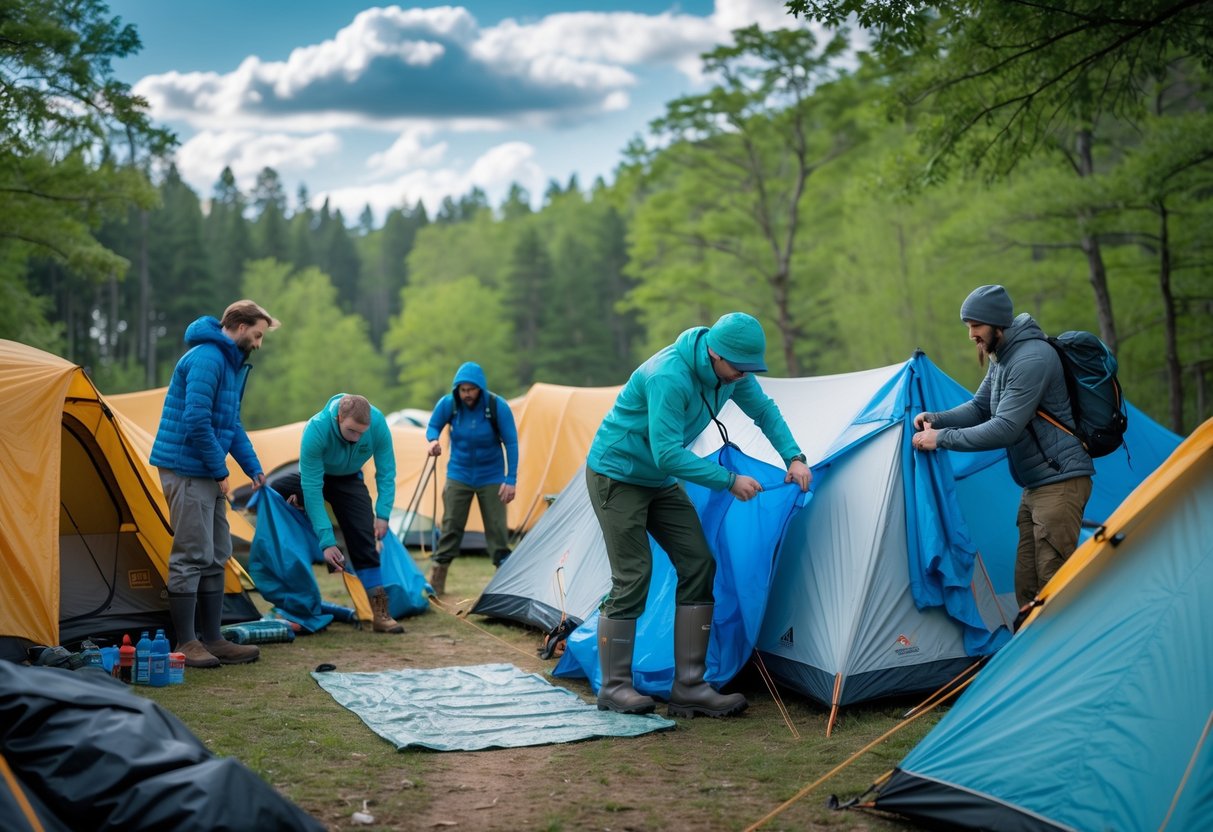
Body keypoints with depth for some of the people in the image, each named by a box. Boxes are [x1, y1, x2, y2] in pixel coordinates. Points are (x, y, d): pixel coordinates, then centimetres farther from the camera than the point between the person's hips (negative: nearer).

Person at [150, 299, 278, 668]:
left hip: (208, 472, 10)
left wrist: (254, 468, 15)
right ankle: (186, 644, 1)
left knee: (215, 557, 11)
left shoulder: (232, 363, 16)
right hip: (187, 469, -10)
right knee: (191, 556, -6)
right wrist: (220, 471, -15)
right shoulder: (207, 359, -16)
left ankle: (212, 640, 16)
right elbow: (196, 422, -23)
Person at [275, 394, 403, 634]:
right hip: (315, 477, -1)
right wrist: (327, 541, -38)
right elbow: (312, 488, -37)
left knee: (364, 540, -11)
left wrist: (383, 514, -24)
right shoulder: (316, 430, -40)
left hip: (349, 481, 1)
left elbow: (386, 472, -17)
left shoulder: (377, 423, -32)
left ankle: (380, 612, -9)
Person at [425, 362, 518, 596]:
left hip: (491, 477, -1)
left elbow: (511, 443, -12)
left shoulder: (498, 406, -19)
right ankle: (436, 580, 7)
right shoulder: (448, 404, -14)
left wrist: (510, 479, -16)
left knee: (497, 529, -2)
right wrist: (433, 440, -23)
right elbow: (432, 427, 2)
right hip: (459, 475, 1)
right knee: (451, 526, -1)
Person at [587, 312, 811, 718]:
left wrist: (794, 458, -5)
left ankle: (689, 688, 2)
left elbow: (765, 411, 9)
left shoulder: (731, 372, -7)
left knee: (698, 563, -2)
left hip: (659, 480, 8)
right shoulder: (670, 377, -32)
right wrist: (729, 481, -27)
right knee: (632, 576, -11)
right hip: (616, 473, -8)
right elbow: (668, 455, -33)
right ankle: (613, 687, 5)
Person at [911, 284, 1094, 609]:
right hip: (1035, 485, 10)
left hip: (1061, 481, -10)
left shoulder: (1032, 358, -21)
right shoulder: (1001, 357, 10)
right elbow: (978, 408, 16)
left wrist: (942, 438, -21)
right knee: (1027, 585, 11)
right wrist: (935, 419, -2)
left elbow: (1005, 429, -25)